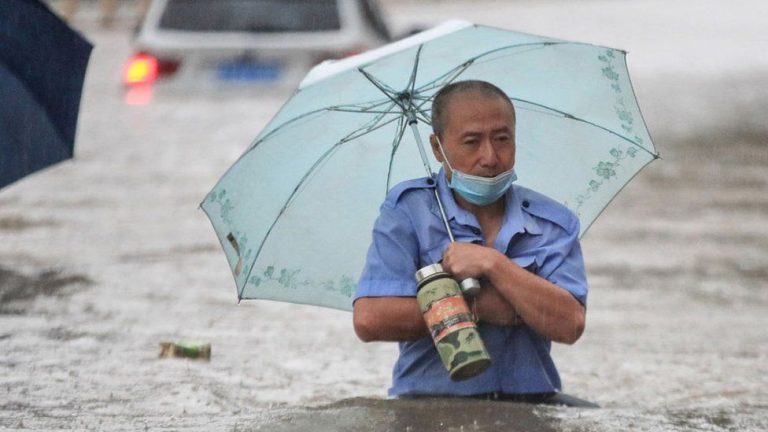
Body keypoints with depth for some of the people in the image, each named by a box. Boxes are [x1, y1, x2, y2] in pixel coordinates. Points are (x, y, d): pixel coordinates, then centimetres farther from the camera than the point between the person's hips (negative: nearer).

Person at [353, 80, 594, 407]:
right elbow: (369, 320, -11)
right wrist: (479, 307, -10)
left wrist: (492, 264, -14)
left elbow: (569, 325, -8)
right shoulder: (407, 209, 1)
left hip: (531, 401, 2)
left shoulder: (554, 224, 7)